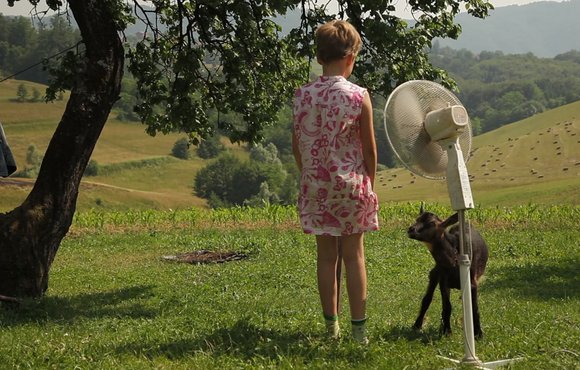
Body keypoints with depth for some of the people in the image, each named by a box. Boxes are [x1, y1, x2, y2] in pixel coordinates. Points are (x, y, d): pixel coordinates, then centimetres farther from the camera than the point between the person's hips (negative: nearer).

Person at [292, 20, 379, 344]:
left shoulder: (302, 96, -3)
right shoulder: (359, 96, -11)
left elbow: (297, 146, 4)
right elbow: (369, 149, -4)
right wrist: (370, 183, 10)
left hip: (316, 187, 3)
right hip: (351, 184, -2)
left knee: (327, 254, 11)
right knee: (354, 255, 6)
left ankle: (332, 325, 18)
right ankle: (359, 327, 9)